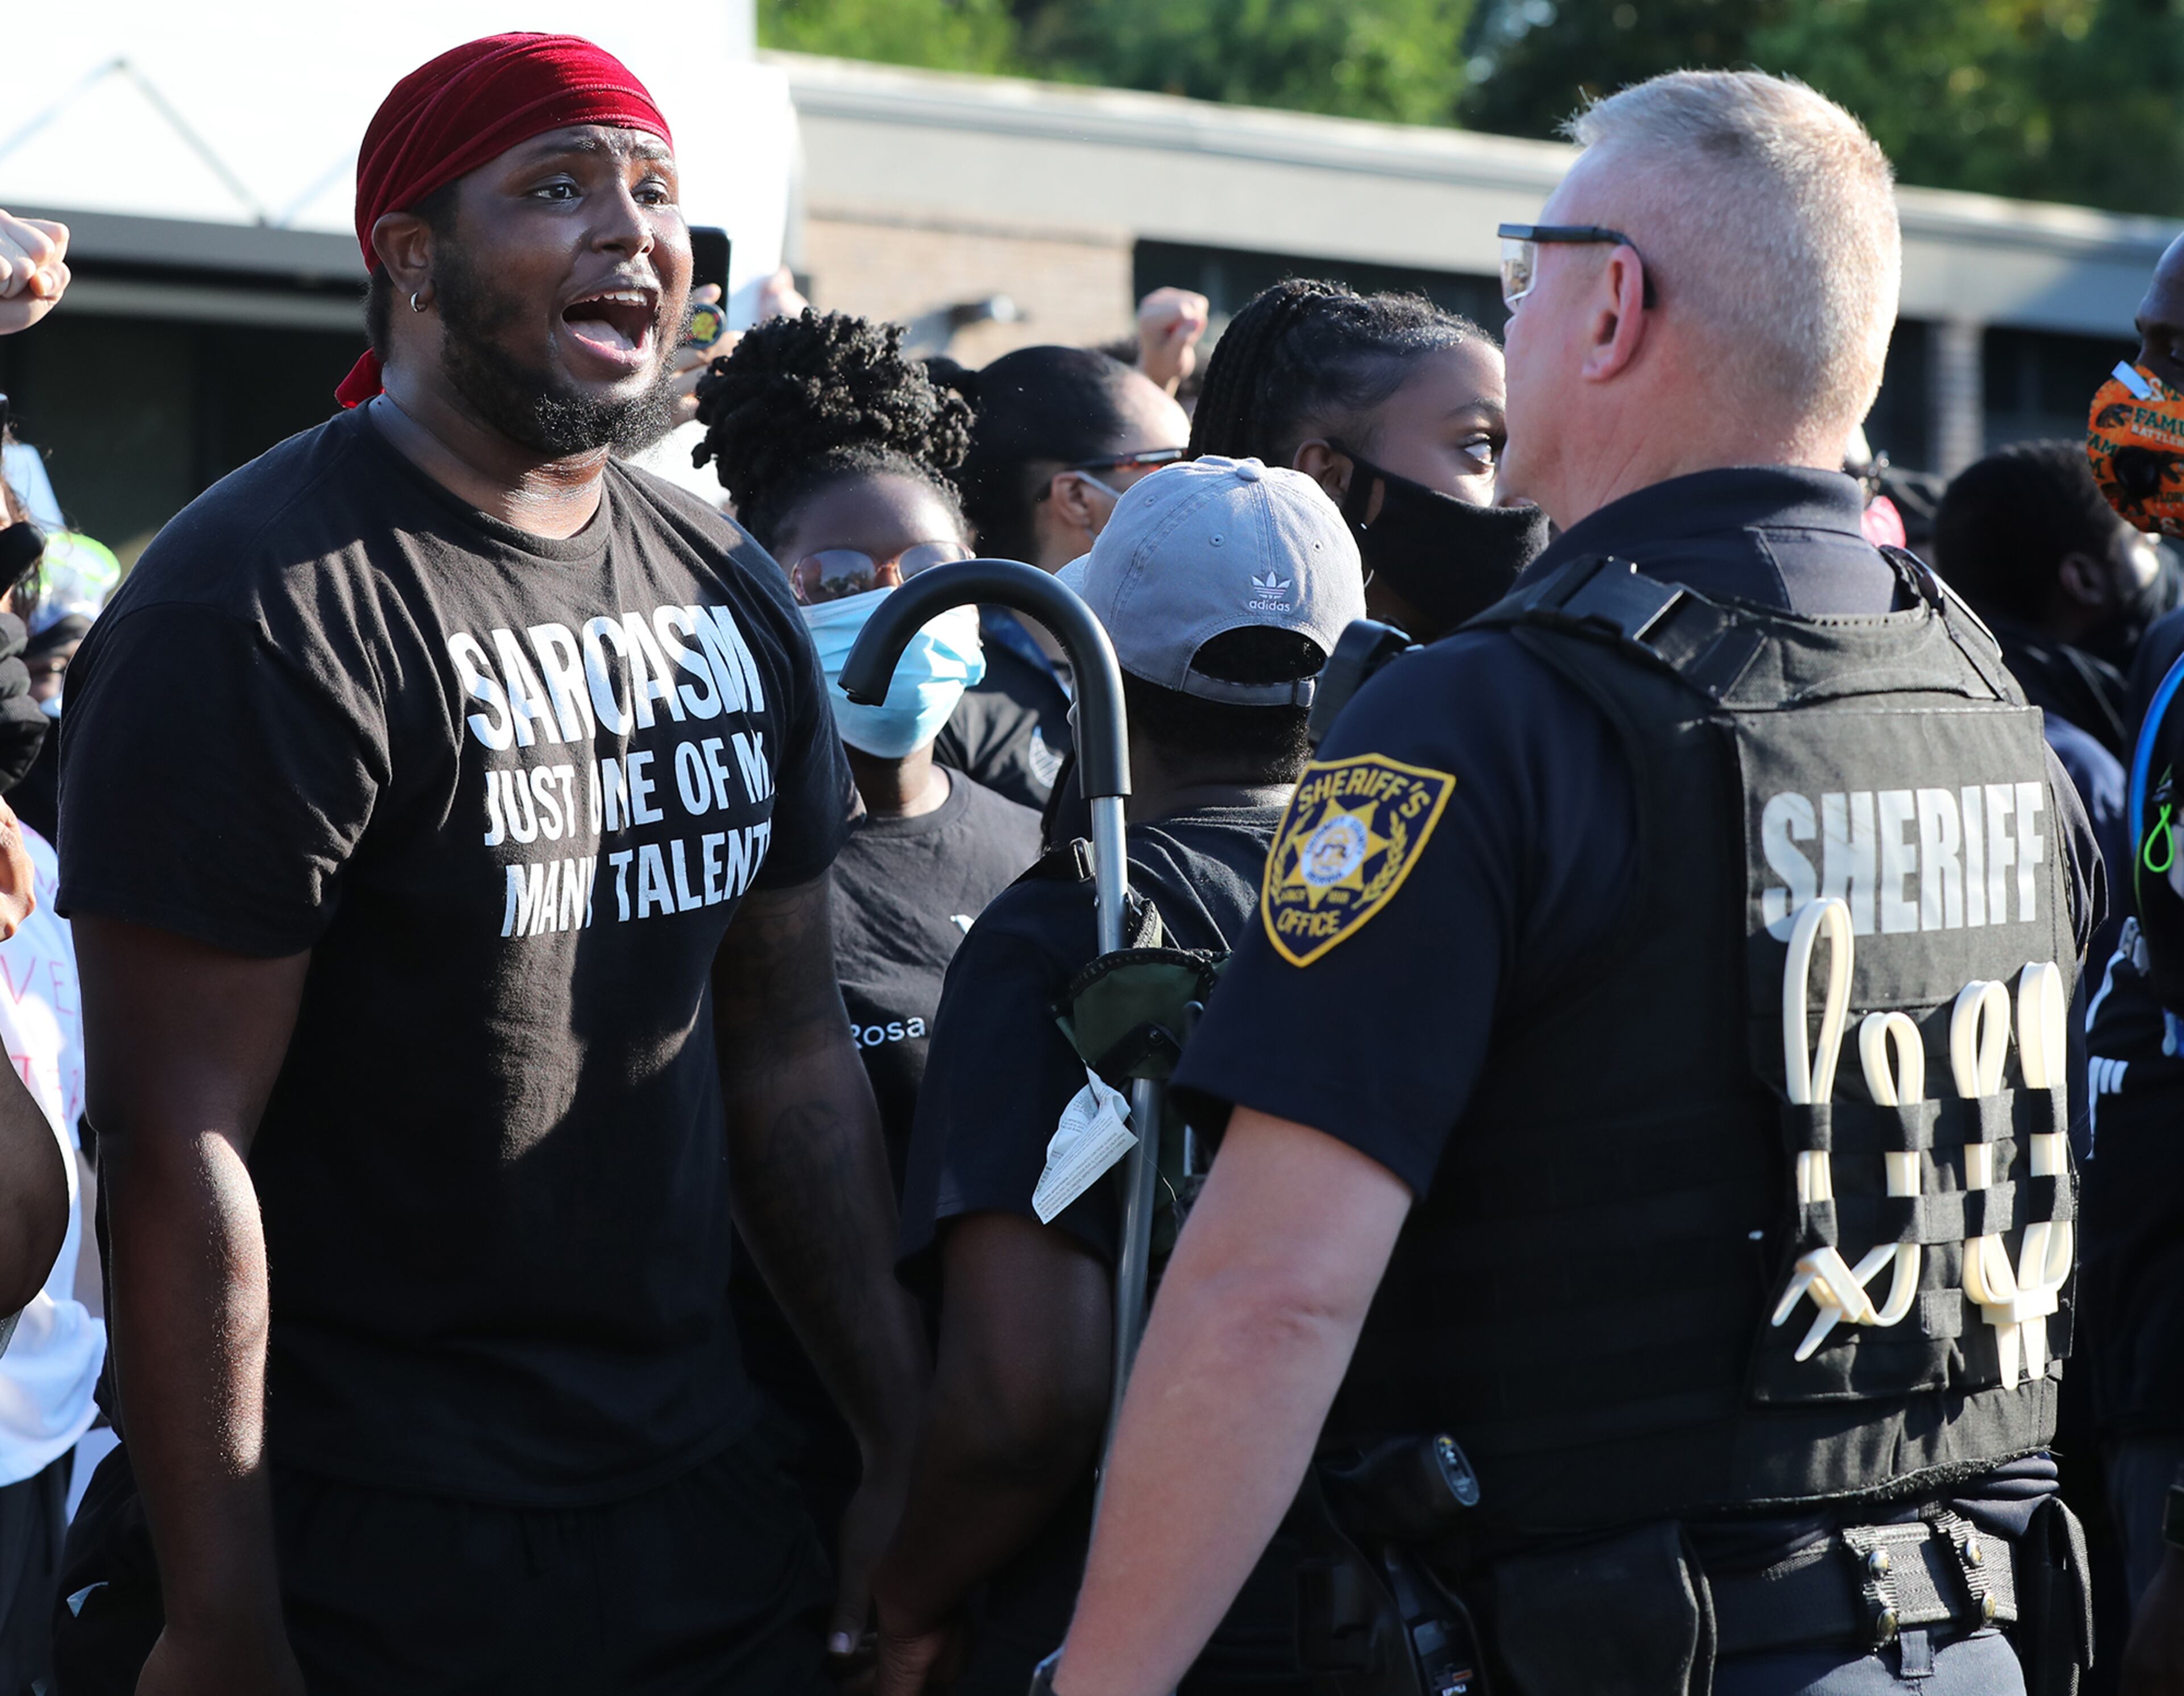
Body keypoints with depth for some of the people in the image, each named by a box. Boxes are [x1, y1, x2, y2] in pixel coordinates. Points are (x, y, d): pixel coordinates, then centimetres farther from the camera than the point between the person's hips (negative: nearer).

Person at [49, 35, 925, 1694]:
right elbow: (179, 1150, -18)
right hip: (362, 1560, -7)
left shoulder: (730, 594, 10)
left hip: (703, 1520, 7)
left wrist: (912, 1448, 11)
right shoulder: (262, 608, -14)